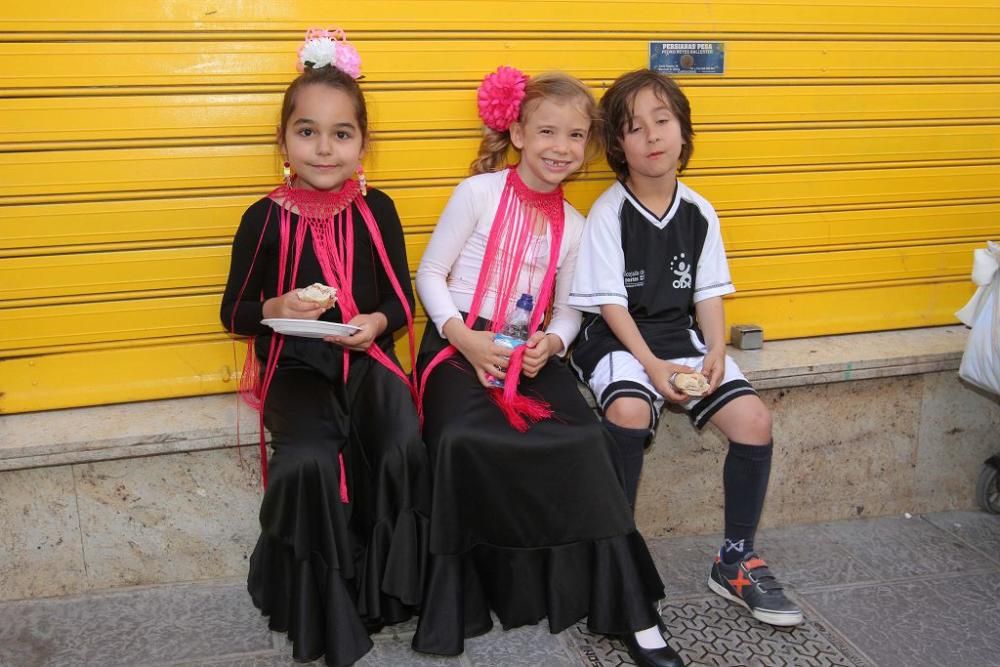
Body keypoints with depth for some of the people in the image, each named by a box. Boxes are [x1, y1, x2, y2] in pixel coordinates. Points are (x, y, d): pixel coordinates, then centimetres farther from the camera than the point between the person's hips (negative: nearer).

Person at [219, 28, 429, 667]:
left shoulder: (377, 210, 3)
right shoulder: (266, 218, -1)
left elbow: (402, 302, 10)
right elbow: (235, 313, 7)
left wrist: (377, 322, -12)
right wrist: (274, 309, -15)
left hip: (368, 359, 1)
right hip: (296, 367, -1)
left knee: (403, 451, -29)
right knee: (306, 461, -30)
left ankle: (384, 588, -3)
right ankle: (321, 607, -4)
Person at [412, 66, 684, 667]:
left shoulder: (573, 226, 10)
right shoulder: (480, 193, -3)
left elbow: (567, 309, 14)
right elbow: (430, 272, -2)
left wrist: (552, 343, -9)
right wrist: (462, 337, -16)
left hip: (530, 352, 3)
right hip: (460, 343, -3)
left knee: (584, 441, -21)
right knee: (466, 441, -33)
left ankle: (632, 614, -11)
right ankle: (460, 599, -11)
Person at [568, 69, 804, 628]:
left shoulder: (699, 212, 5)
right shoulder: (609, 212, -8)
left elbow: (709, 294, 8)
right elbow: (608, 302, -11)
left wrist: (715, 351, -9)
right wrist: (651, 364, -20)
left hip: (683, 336, 5)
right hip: (618, 339, -4)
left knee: (754, 418, -14)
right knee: (629, 411, -35)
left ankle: (737, 561, 4)